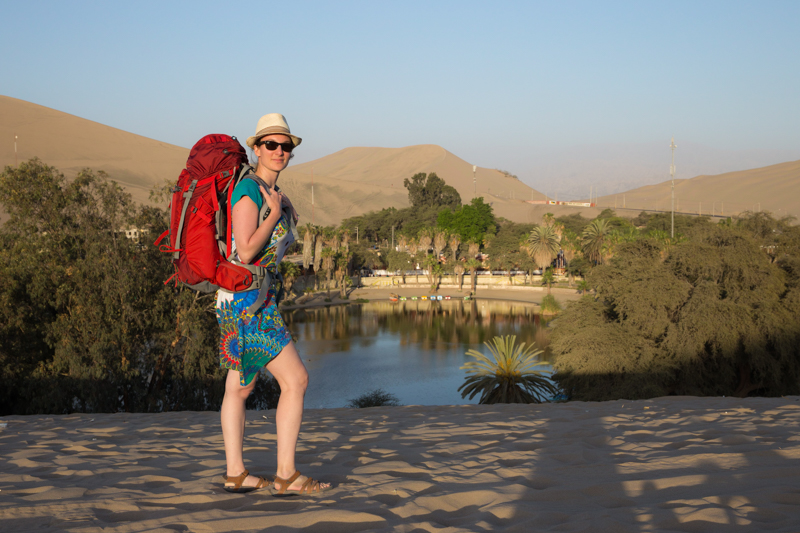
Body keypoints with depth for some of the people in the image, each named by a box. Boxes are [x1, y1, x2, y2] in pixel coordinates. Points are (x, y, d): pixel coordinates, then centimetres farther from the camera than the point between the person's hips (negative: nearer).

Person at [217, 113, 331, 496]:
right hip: (247, 300, -10)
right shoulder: (248, 192, -15)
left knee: (240, 387, 12)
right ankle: (286, 476, -7)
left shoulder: (274, 193, 13)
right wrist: (275, 214, -15)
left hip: (253, 299, 10)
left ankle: (235, 474, 19)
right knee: (296, 380, -10)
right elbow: (246, 251, -23)